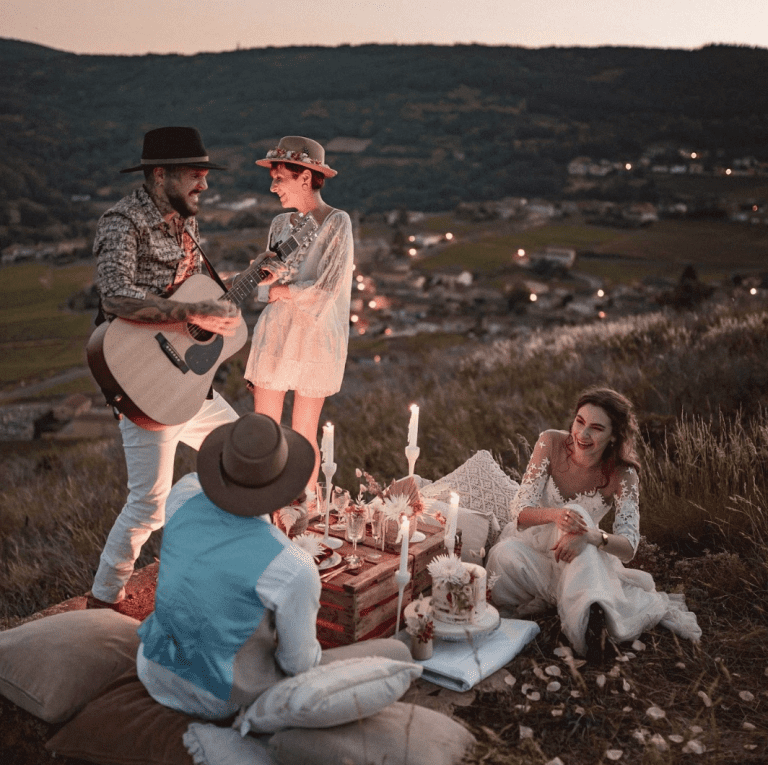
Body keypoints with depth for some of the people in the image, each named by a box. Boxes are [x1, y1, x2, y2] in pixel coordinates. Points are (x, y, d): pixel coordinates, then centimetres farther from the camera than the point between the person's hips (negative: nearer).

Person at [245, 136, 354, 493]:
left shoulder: (337, 223, -10)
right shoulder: (280, 224, 9)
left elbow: (324, 290, -17)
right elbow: (266, 287, 11)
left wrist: (280, 289, -8)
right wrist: (267, 280, -10)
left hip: (315, 339, -5)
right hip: (274, 333, 5)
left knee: (303, 437, 5)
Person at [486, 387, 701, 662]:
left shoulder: (622, 474, -16)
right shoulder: (551, 443, -16)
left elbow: (628, 548, -23)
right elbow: (520, 510, -18)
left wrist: (591, 536, -46)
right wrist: (554, 514, -42)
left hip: (580, 560, -1)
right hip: (527, 547, 1)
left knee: (577, 516, -33)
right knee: (506, 557, -35)